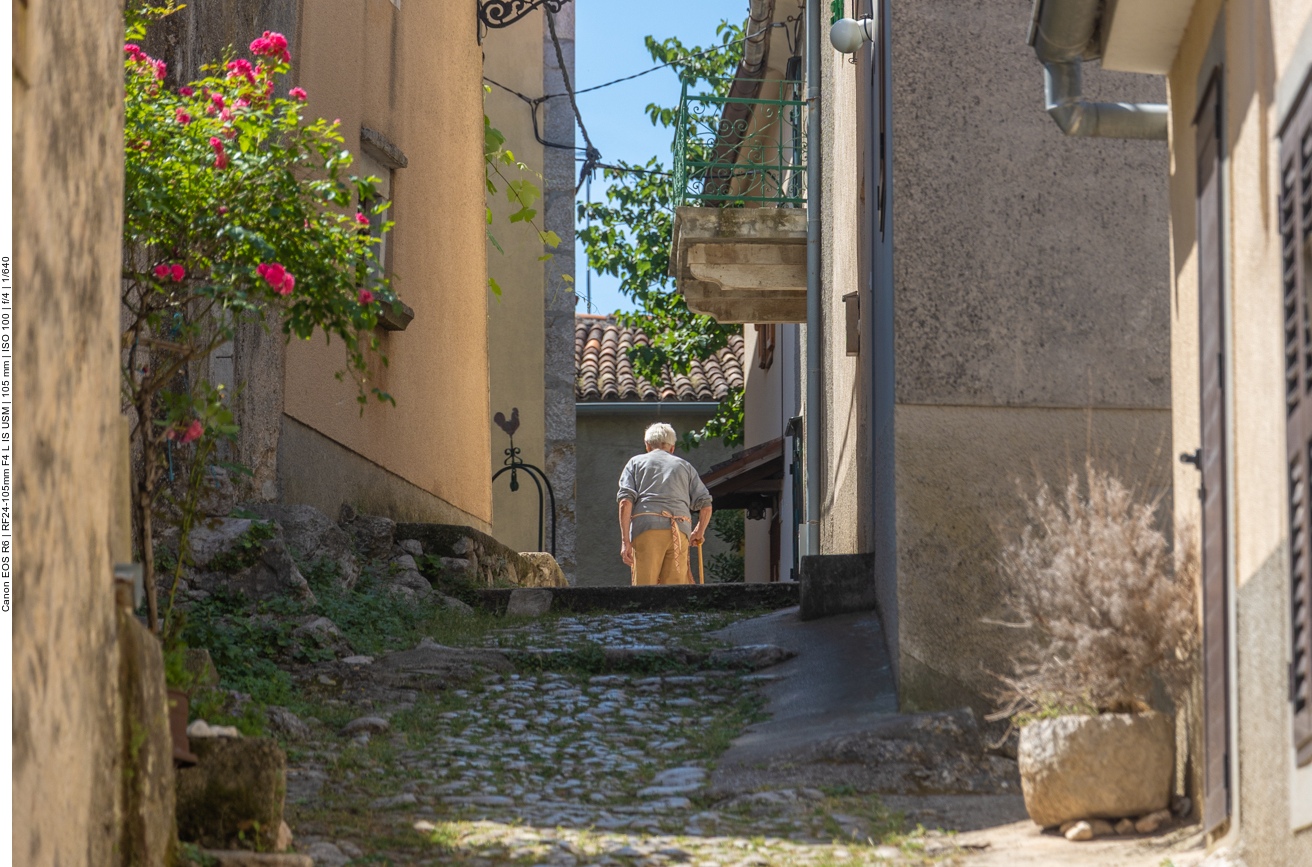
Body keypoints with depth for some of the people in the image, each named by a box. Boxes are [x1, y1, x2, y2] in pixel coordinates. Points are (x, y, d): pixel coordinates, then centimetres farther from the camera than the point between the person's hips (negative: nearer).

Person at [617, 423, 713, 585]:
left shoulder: (636, 462, 19)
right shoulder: (684, 465, 25)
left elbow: (625, 501, 3)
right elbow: (705, 504, 15)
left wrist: (625, 541, -2)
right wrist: (699, 533, 31)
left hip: (646, 529, -2)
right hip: (679, 530, 2)